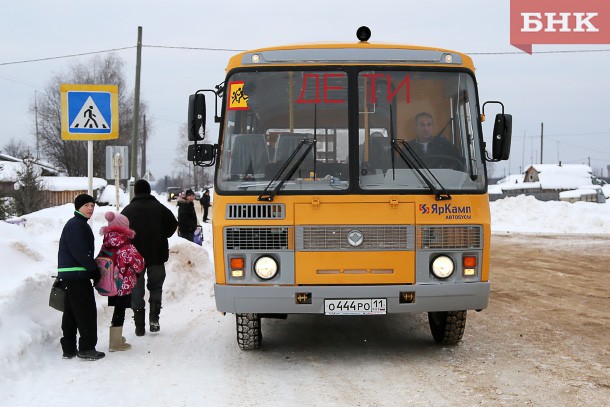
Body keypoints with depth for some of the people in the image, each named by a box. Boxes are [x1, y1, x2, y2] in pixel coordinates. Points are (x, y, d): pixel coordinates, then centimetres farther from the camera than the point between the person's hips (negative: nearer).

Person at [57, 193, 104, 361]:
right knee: (87, 310, -6)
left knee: (72, 312, 13)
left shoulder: (81, 225, 20)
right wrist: (94, 270, -13)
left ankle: (69, 349, 18)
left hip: (69, 276, 11)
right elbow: (80, 252, -20)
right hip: (76, 275, -11)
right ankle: (87, 348, -3)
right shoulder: (75, 225, -13)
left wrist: (93, 269, 12)